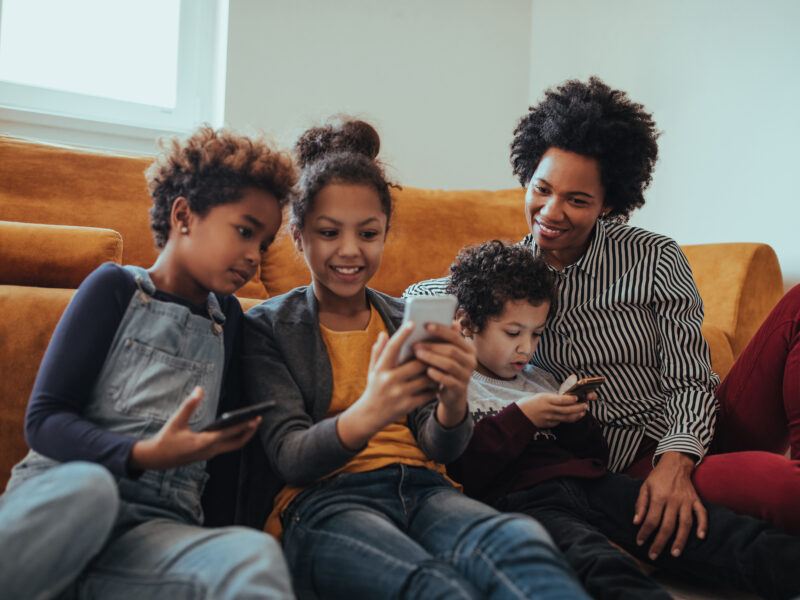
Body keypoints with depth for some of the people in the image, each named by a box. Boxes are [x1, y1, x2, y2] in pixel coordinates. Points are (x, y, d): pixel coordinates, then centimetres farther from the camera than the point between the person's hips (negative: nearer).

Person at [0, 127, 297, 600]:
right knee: (87, 486, -39)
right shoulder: (116, 287, 7)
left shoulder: (228, 318, 20)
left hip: (158, 525, 1)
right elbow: (44, 419, -2)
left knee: (255, 555, -34)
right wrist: (143, 455, -19)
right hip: (58, 494, -1)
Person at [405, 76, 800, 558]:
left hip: (693, 438, 2)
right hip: (631, 460, -2)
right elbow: (415, 297, 15)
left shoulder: (655, 260, -2)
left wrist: (676, 462, -25)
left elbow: (690, 381, -5)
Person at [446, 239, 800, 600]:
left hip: (586, 481, 6)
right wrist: (521, 418, -7)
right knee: (601, 568, -37)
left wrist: (574, 418, 7)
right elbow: (463, 471, -8)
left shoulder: (540, 379, 28)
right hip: (519, 497, -6)